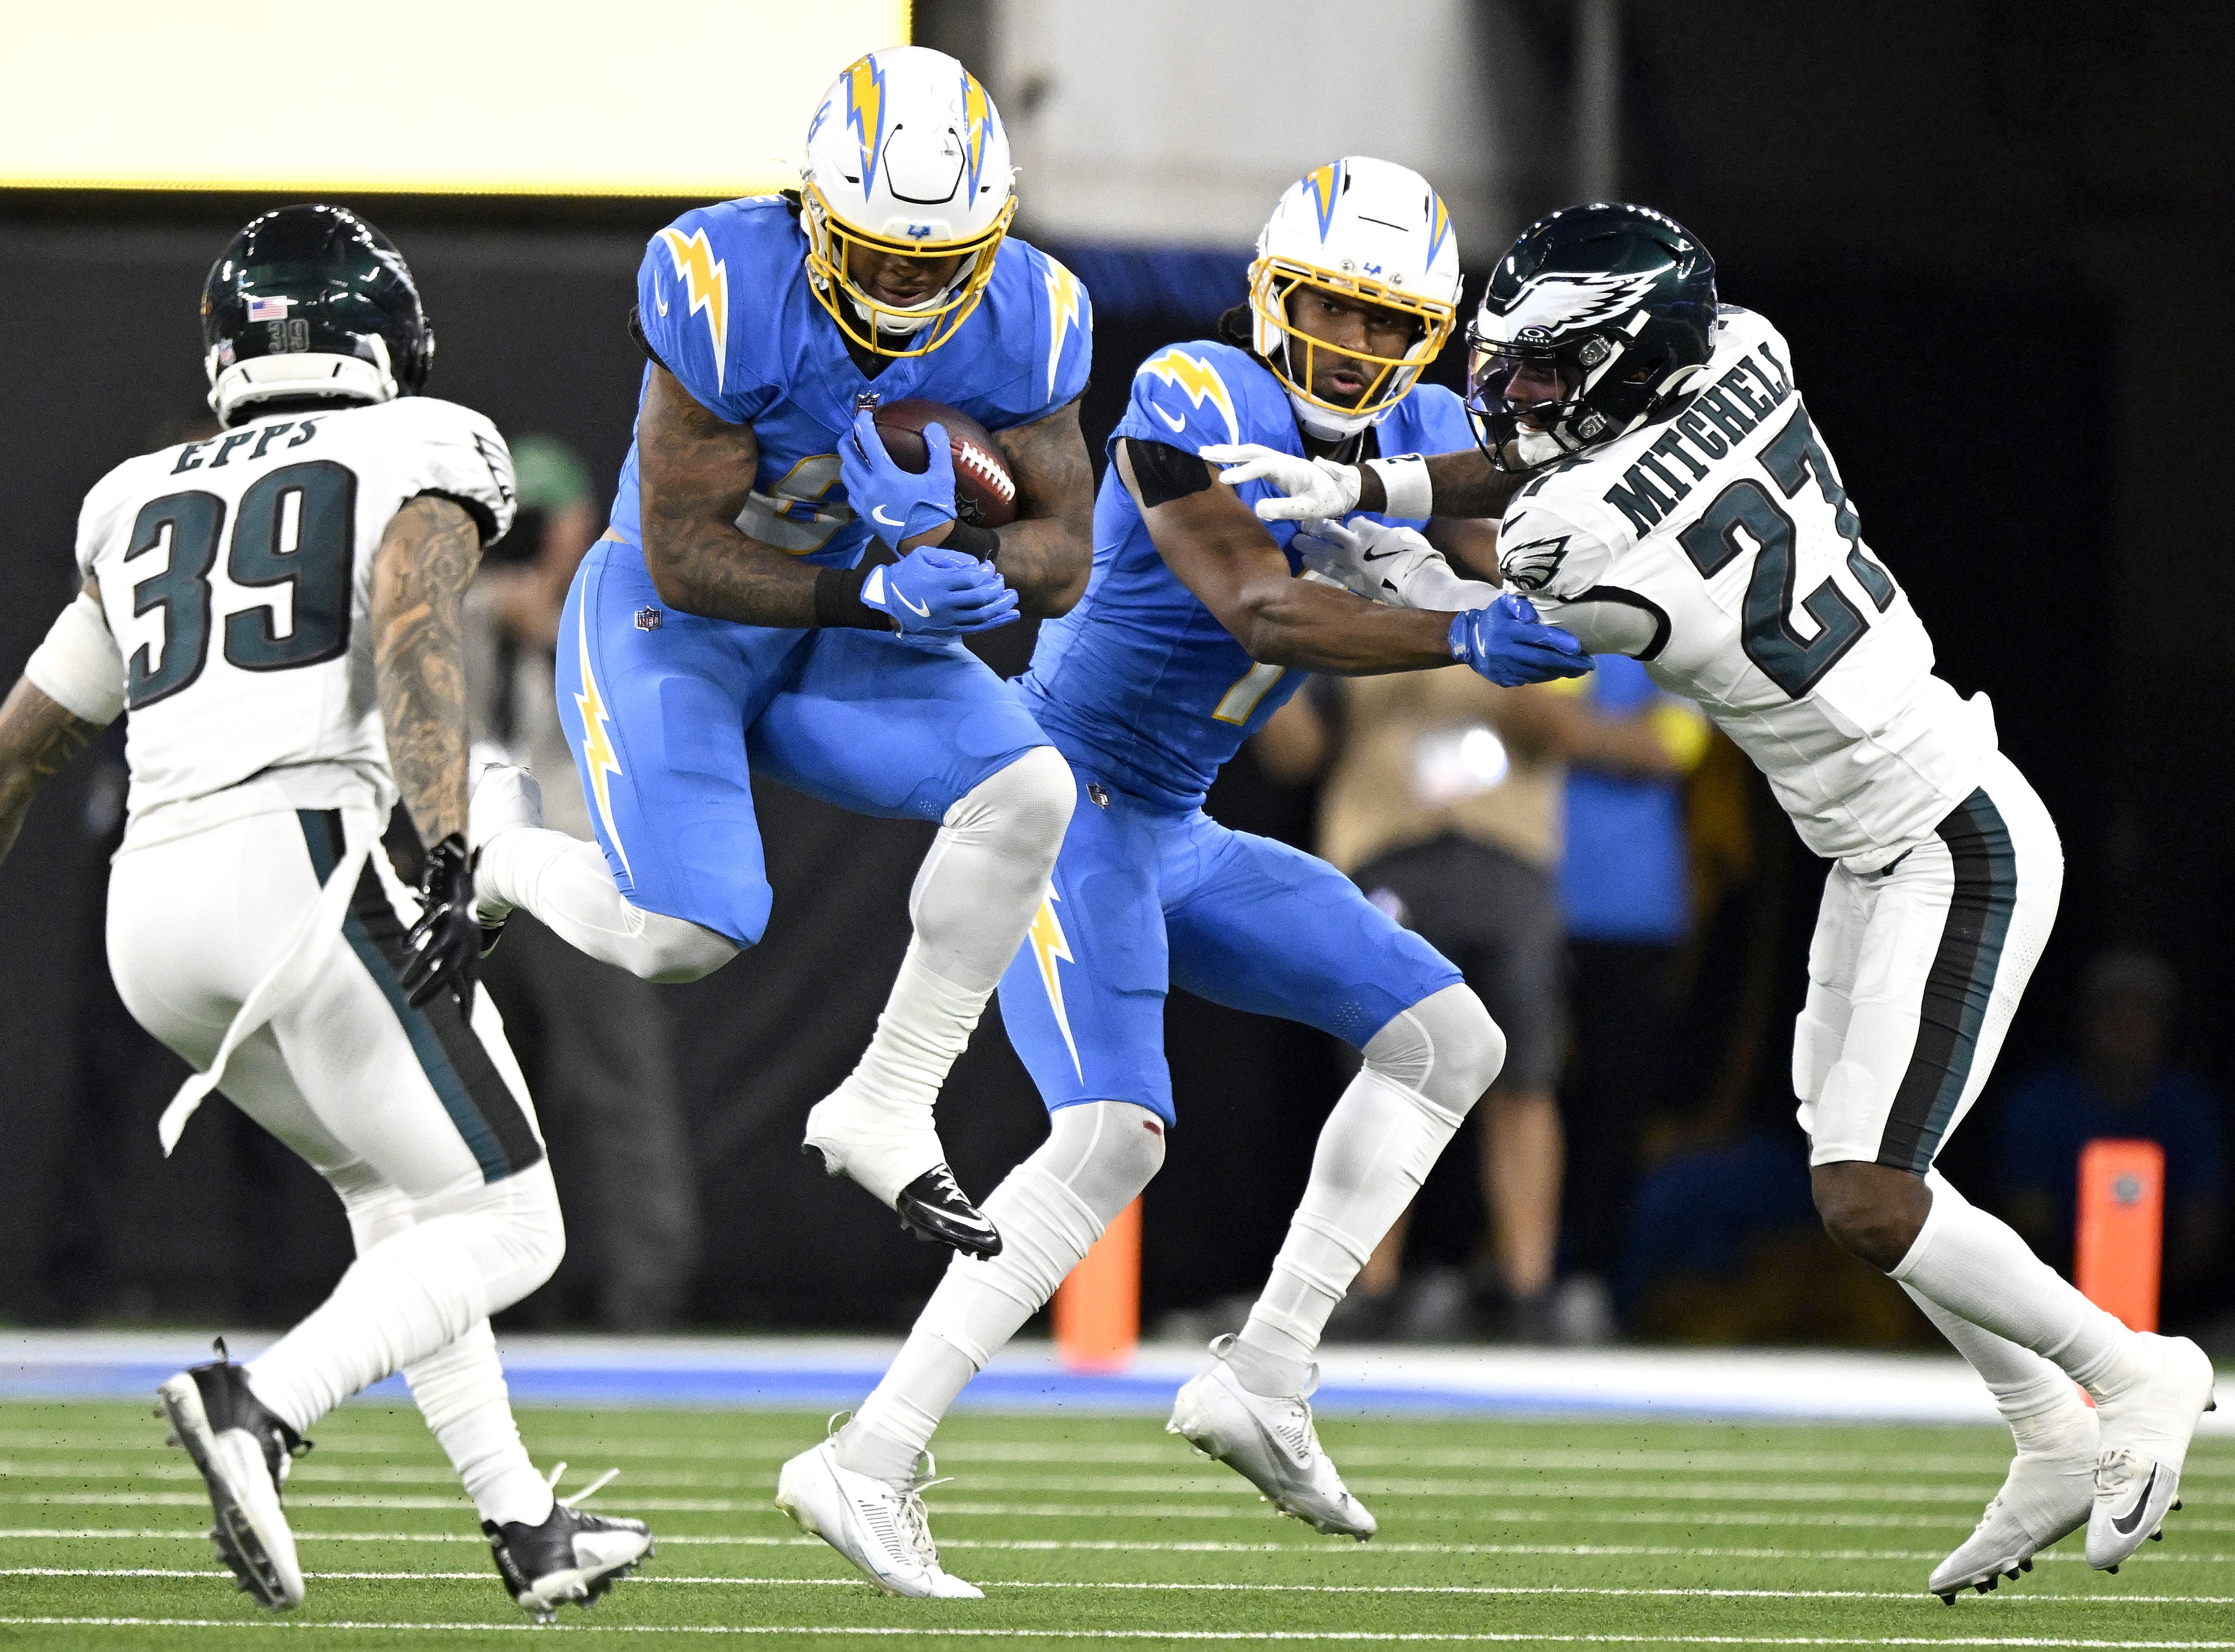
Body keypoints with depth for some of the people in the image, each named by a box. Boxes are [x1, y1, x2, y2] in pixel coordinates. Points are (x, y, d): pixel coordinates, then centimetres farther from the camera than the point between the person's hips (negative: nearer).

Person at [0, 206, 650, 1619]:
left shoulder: (144, 503, 24)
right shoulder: (420, 453, 8)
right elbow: (412, 636, -13)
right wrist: (449, 855, -23)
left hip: (149, 906, 7)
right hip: (298, 854, -6)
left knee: (404, 1196, 25)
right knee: (503, 1228, -1)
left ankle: (522, 1521, 21)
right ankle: (264, 1405, -23)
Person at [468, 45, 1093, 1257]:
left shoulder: (1023, 319, -13)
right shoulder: (727, 289, -28)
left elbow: (1061, 558, -7)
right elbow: (686, 558, -23)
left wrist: (955, 546, -28)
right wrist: (871, 597, -33)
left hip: (839, 643, 5)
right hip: (670, 618, -5)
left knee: (1030, 792, -20)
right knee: (682, 940, -21)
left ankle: (884, 1111, -7)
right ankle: (497, 843, 15)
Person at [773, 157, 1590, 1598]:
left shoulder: (1417, 438, 5)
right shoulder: (1194, 407, -20)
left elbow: (1497, 589, 1)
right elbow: (1263, 616, -30)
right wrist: (1469, 639, -40)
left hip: (1172, 833, 9)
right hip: (1064, 800, -9)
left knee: (1449, 1043, 6)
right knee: (1111, 1139, -24)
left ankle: (1265, 1380, 5)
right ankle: (871, 1464, -21)